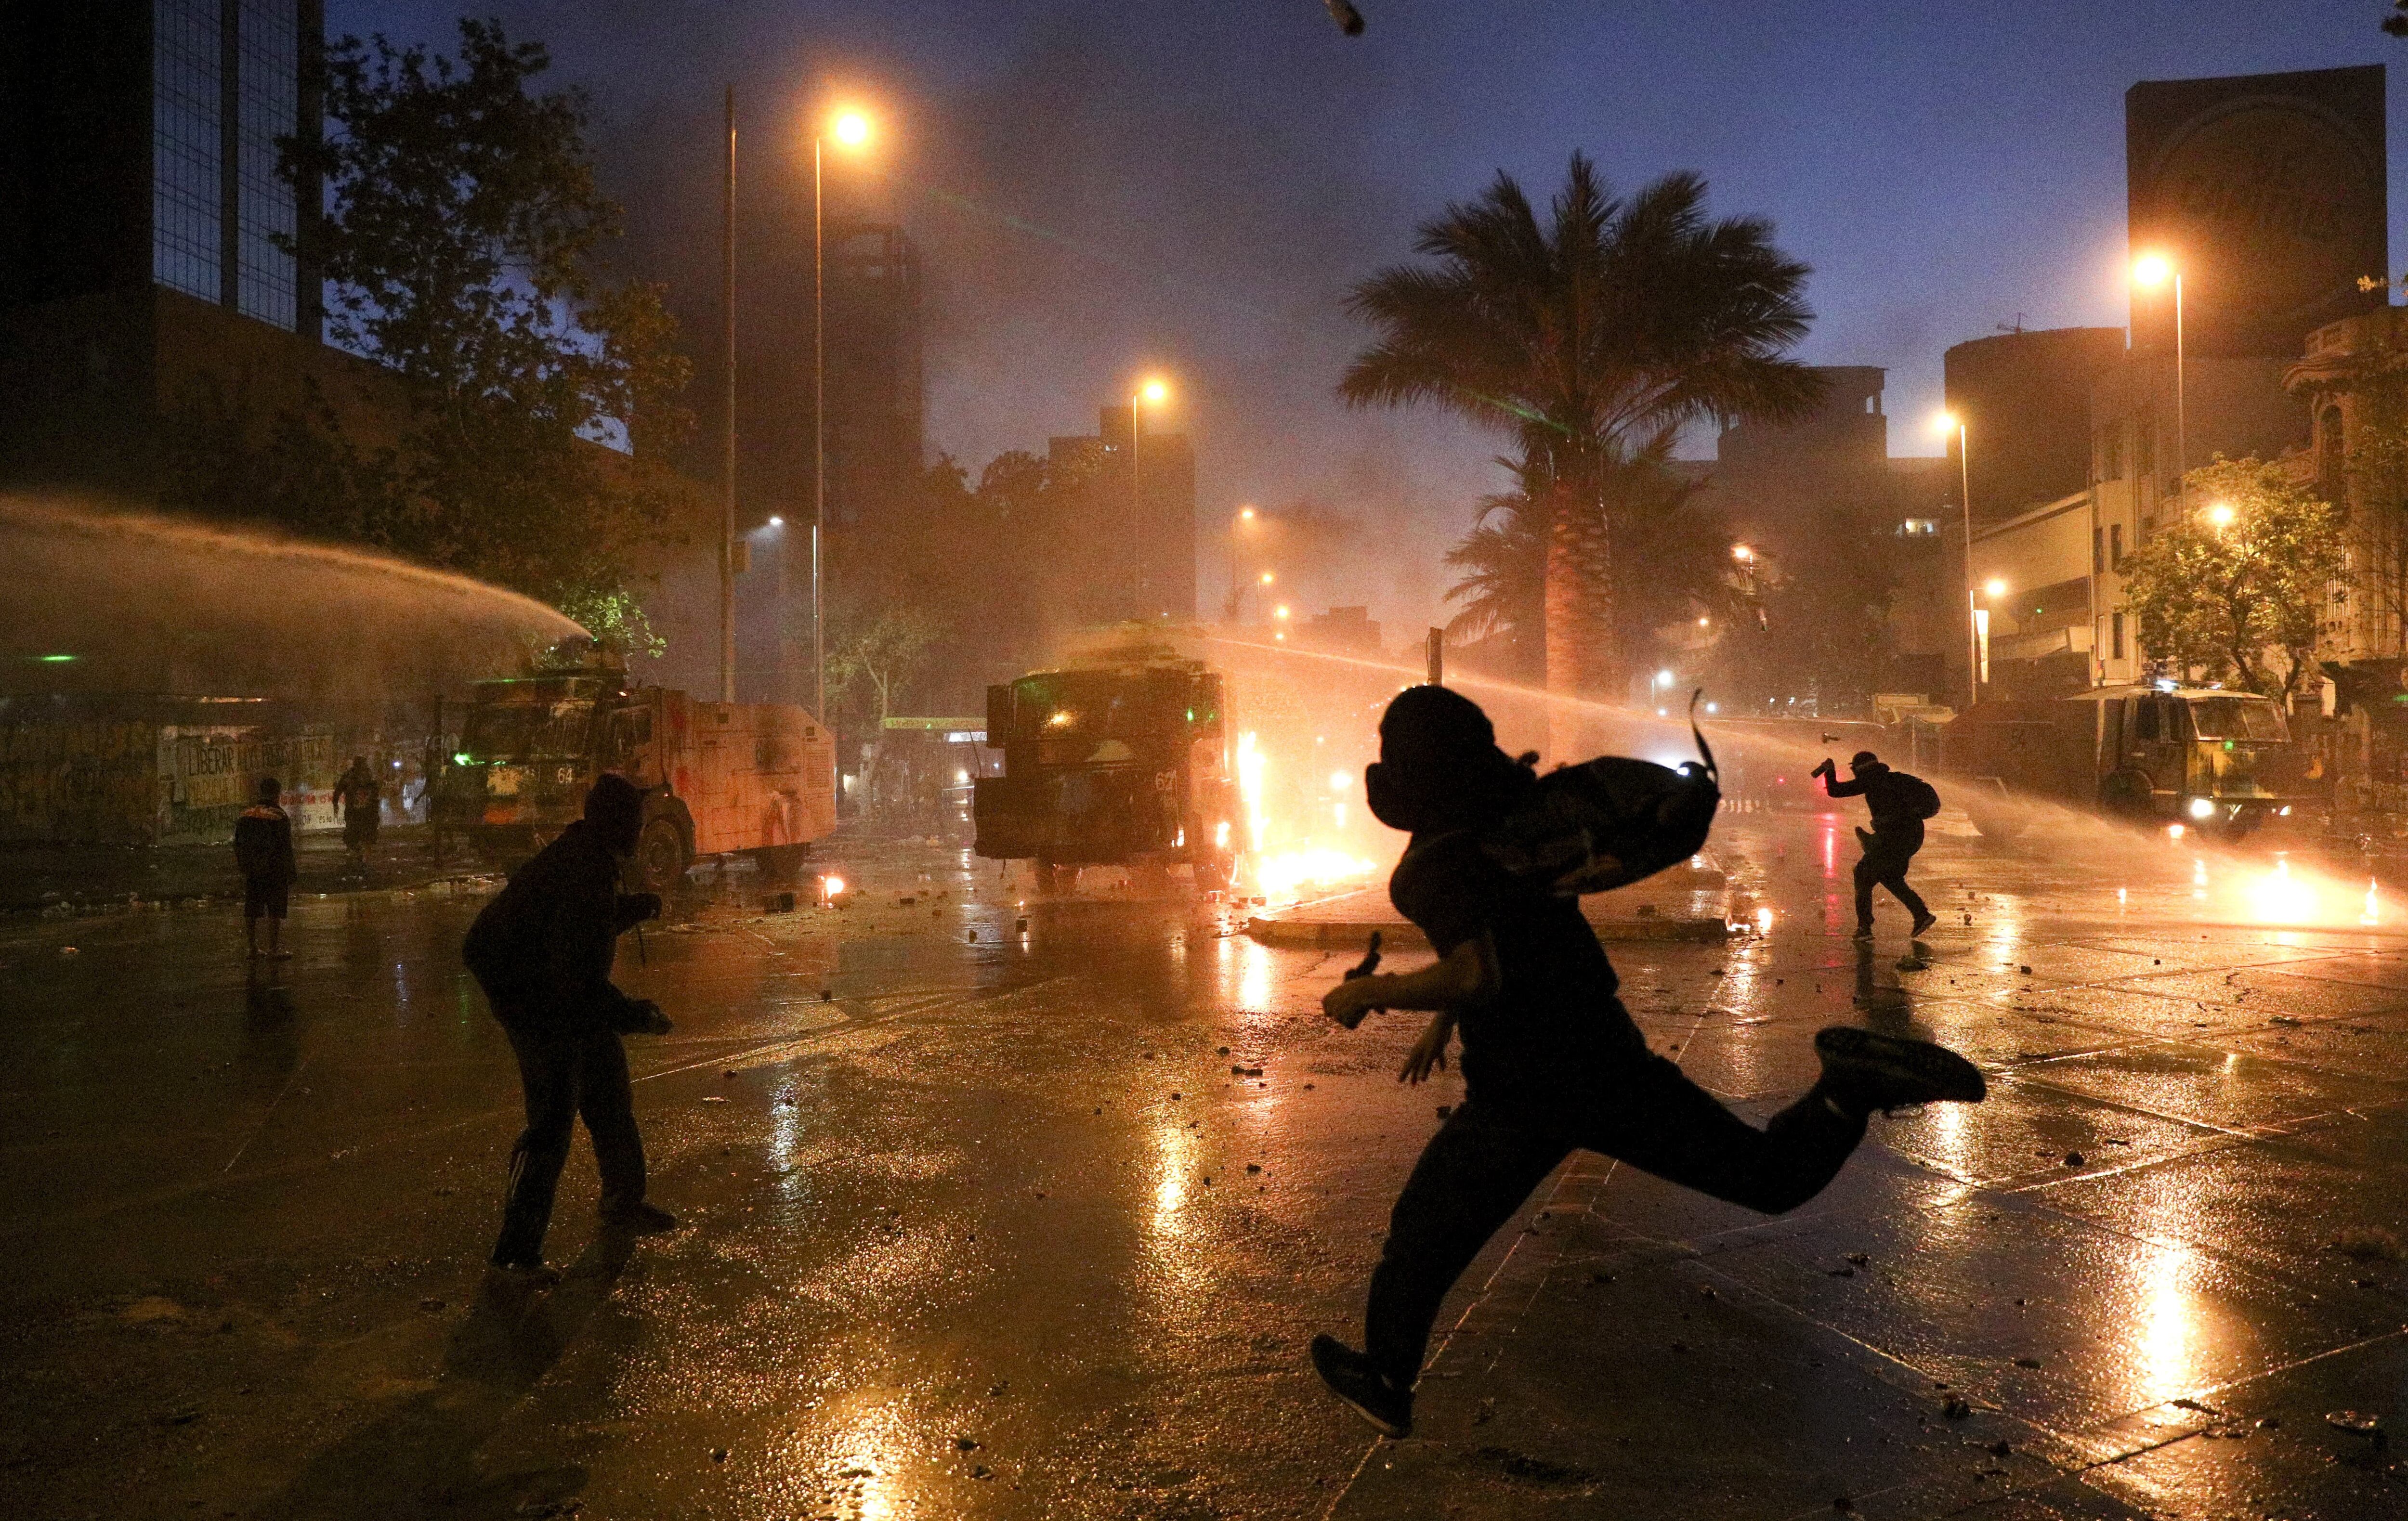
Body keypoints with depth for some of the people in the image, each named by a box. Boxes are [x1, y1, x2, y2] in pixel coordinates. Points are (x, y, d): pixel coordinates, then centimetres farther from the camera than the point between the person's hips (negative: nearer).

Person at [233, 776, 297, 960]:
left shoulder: (245, 816, 8)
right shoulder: (280, 817, -12)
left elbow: (238, 845, 13)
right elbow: (286, 849, -12)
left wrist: (243, 867, 21)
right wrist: (292, 873, -7)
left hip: (252, 872, 6)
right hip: (275, 872, -6)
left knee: (251, 912, 12)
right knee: (276, 913, -2)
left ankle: (253, 948, 20)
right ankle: (274, 950, -1)